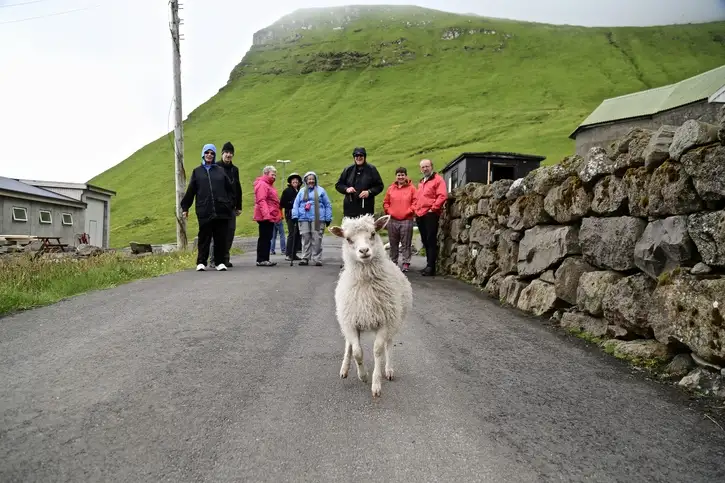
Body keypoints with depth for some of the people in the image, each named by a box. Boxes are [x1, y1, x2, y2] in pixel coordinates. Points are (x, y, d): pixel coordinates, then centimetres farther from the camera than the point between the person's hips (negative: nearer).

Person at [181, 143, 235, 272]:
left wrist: (230, 204, 4)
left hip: (221, 210, 1)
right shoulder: (197, 171, 11)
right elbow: (190, 191, 9)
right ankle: (201, 262, 10)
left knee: (220, 238, 3)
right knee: (204, 238, 1)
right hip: (204, 211, -1)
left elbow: (230, 189, 11)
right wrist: (185, 207, 7)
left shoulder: (220, 170, 11)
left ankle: (220, 262, 12)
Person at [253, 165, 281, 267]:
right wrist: (266, 215, -27)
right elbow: (261, 201, -20)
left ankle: (264, 259, 15)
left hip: (270, 217, 10)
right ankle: (261, 260, -5)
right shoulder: (262, 184, -10)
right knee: (264, 238, -8)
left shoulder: (269, 185, 22)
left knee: (267, 238, 11)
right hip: (265, 217, -10)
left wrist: (278, 215, 21)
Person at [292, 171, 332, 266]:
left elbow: (328, 205, 8)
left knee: (317, 240, -4)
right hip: (304, 219, 2)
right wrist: (295, 216, 1)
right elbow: (296, 204, 12)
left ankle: (317, 259, 1)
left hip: (318, 219, -2)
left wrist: (328, 218, 3)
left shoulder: (321, 190, 8)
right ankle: (305, 258, 10)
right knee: (305, 239, 3)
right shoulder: (302, 191, 14)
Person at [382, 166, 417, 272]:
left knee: (406, 244, -2)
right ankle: (393, 262, 19)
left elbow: (415, 202, -2)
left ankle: (406, 263, 3)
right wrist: (389, 211, 0)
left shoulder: (411, 188, 2)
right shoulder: (391, 188, 11)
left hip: (406, 220, -3)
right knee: (393, 244, 9)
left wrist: (409, 211, -11)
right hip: (392, 220, 3)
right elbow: (385, 202, 13)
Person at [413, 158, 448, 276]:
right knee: (425, 241, 10)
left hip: (431, 214, -8)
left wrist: (433, 208, -15)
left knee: (431, 241, -9)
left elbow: (443, 195, -13)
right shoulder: (421, 182, 24)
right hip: (420, 215, 8)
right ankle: (429, 264, 15)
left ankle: (431, 266, -9)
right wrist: (417, 210, 16)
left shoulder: (438, 179, -2)